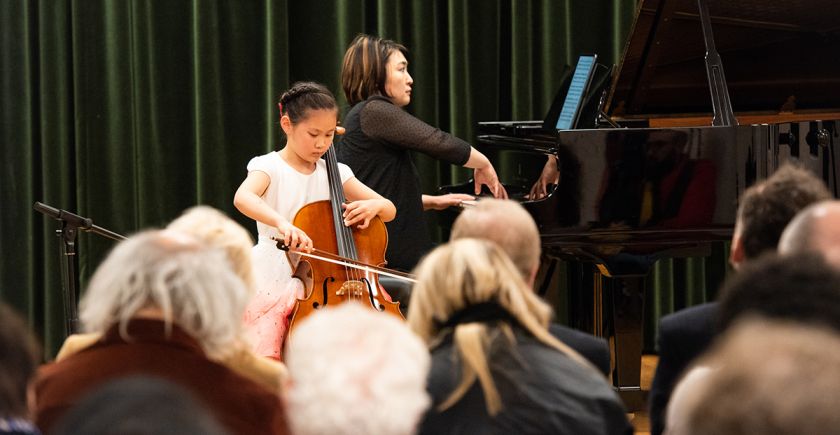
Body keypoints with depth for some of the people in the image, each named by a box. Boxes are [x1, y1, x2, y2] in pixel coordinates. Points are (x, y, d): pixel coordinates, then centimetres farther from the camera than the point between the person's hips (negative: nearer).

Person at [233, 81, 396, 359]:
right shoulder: (270, 166, -3)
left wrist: (374, 206, -12)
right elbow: (243, 197, -26)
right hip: (276, 281, -4)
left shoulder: (334, 173, 11)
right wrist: (282, 223, -43)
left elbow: (389, 210, 12)